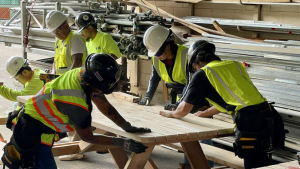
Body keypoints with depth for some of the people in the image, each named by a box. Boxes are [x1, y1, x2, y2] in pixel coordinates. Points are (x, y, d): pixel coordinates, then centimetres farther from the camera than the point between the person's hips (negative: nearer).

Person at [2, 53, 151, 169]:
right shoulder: (76, 103, -35)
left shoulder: (84, 73, -14)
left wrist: (128, 127, -1)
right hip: (33, 133, -9)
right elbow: (87, 137, -18)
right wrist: (122, 143, -20)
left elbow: (106, 108, 1)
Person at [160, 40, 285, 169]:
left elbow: (184, 109, 10)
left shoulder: (202, 74, 5)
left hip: (249, 121, -7)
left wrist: (172, 114, 32)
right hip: (268, 114, 7)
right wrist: (206, 113, 50)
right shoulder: (235, 64, 24)